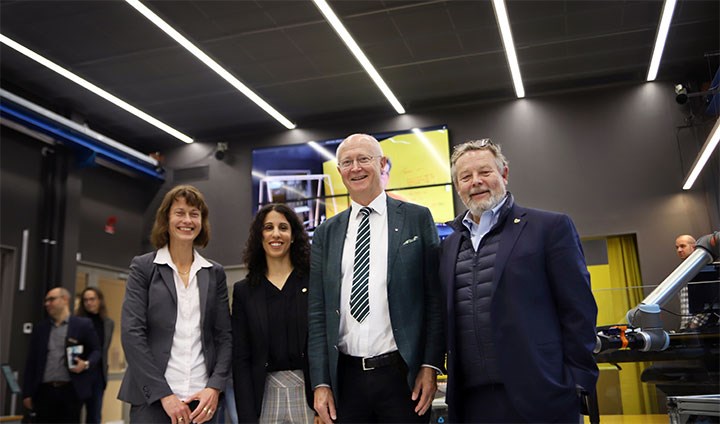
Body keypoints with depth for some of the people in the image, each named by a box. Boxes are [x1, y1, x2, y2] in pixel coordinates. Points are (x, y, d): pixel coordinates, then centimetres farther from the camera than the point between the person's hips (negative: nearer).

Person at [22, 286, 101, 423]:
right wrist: (27, 393, 8)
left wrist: (86, 364, -16)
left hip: (71, 391, -3)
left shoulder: (83, 324, 4)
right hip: (45, 391, 3)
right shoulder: (41, 327, 14)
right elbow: (31, 361, 13)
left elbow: (96, 351, 6)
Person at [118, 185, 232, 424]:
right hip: (152, 398, -2)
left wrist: (214, 387, -8)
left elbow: (224, 335, 7)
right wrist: (164, 393, -13)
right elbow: (132, 332, -7)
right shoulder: (143, 267, 1)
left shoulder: (215, 274, 9)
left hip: (202, 399, 3)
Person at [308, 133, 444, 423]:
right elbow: (317, 312, 7)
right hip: (346, 377, 3)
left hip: (402, 375, -2)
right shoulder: (326, 233, 9)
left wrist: (430, 366, -7)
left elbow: (435, 298, -1)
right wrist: (320, 383, 2)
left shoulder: (417, 218, 1)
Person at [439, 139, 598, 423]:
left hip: (538, 398, -4)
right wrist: (453, 383, 12)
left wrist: (577, 383, -7)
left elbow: (578, 311, -4)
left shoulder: (550, 227, 0)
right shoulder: (449, 245, 13)